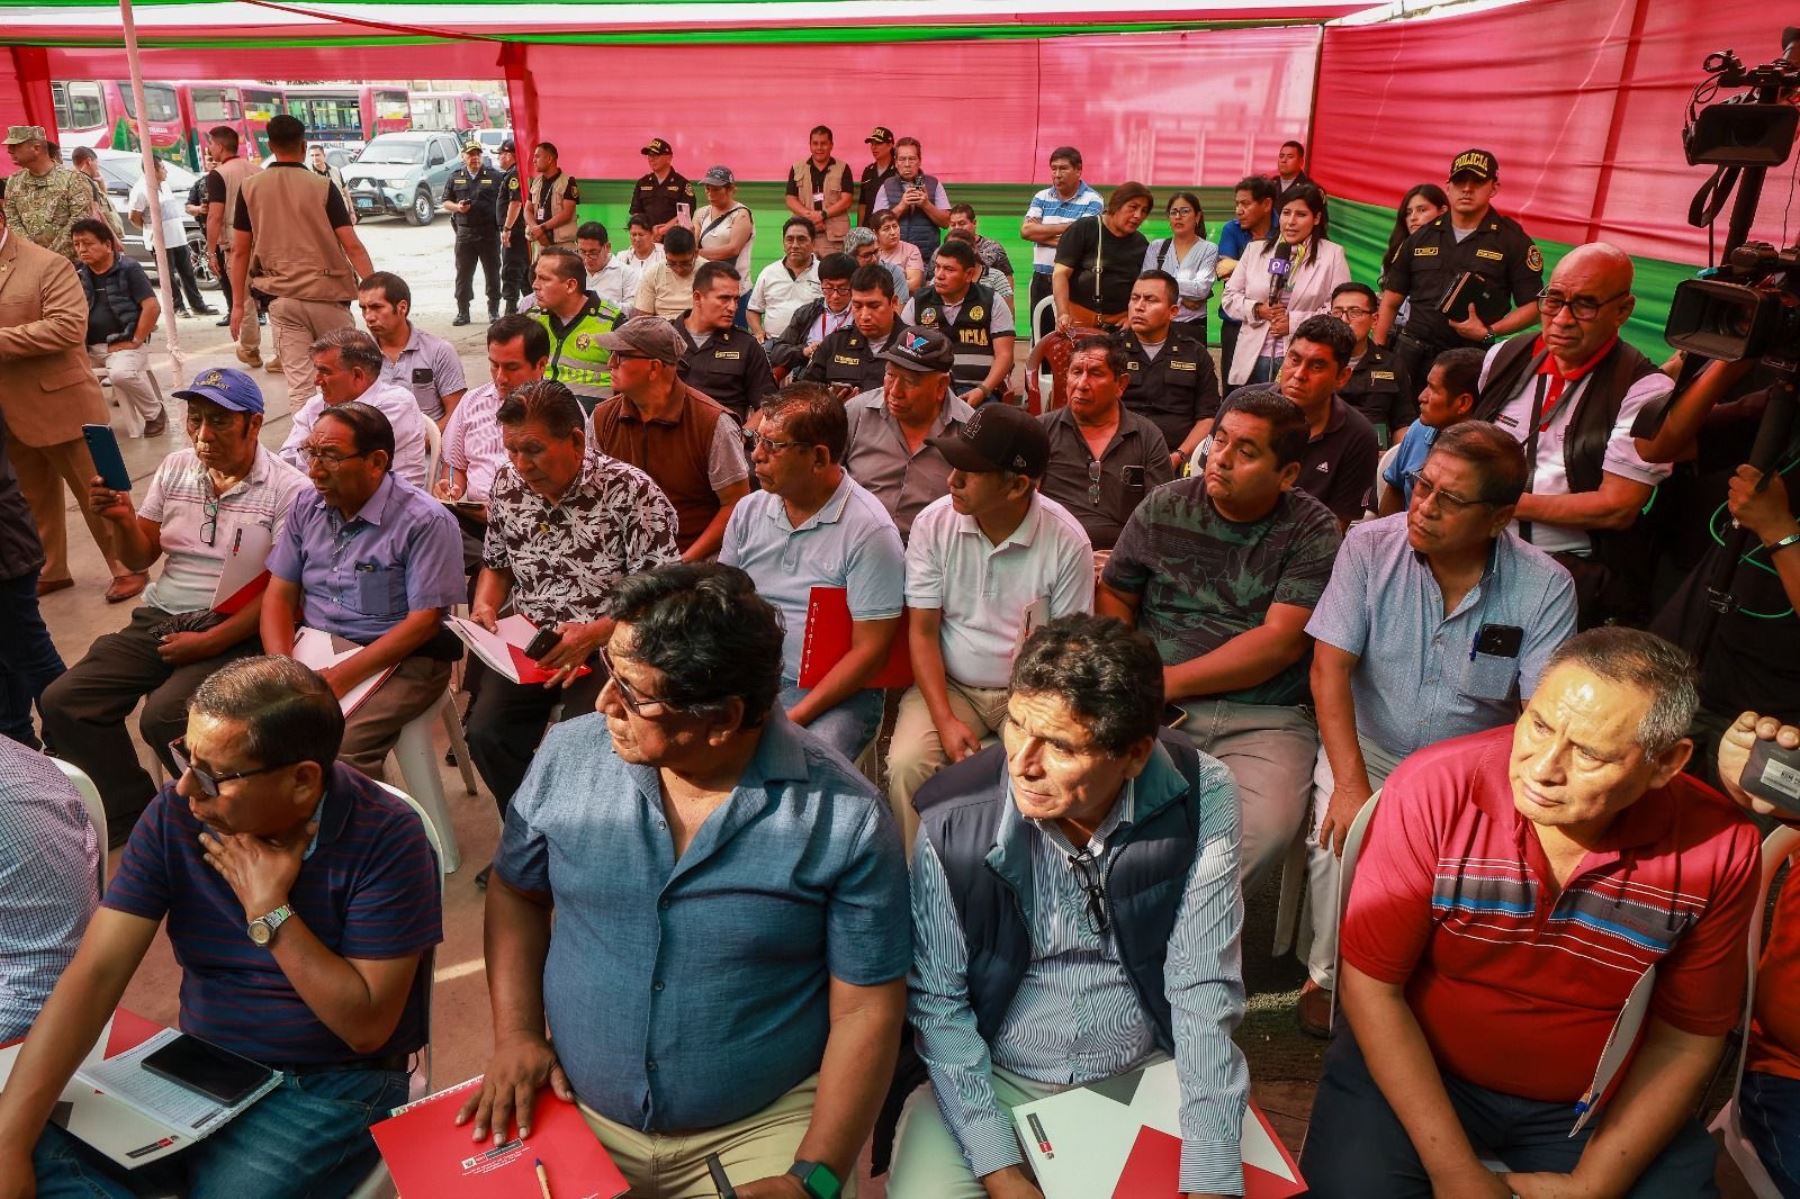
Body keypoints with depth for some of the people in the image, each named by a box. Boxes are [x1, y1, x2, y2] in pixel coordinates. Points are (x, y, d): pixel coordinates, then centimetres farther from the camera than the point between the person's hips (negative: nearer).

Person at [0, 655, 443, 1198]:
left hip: (334, 1089, -4)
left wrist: (268, 910, -22)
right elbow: (96, 973, -11)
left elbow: (367, 1026, -18)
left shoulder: (385, 838, -20)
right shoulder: (175, 814, -6)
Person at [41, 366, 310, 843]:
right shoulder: (175, 468, 10)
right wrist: (122, 520, -6)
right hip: (158, 620, 7)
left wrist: (211, 642, -18)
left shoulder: (287, 489, -9)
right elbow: (140, 558, 15)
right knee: (61, 703, -7)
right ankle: (132, 809, 10)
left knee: (164, 718, -27)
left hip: (232, 632, -6)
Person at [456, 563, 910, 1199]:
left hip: (762, 1131, -2)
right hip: (572, 1113, 3)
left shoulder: (846, 819, -17)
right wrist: (516, 1034, -2)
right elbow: (516, 892, 10)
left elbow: (865, 1009, -10)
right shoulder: (567, 756, -6)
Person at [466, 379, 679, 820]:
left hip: (608, 648, -5)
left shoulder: (632, 492, -14)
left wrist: (593, 634, -28)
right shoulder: (507, 486, 5)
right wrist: (484, 608, 0)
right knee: (486, 732, -16)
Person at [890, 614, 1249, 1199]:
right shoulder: (952, 818, -20)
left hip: (1150, 1073, 2)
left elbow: (1204, 992, -13)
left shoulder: (1199, 800, -18)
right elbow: (937, 1002, -11)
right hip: (995, 1080, -1)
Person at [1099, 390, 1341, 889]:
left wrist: (1169, 680, -11)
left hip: (1265, 718, -1)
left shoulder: (1312, 530, 1)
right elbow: (1114, 596, 16)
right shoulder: (1163, 507, 8)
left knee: (1265, 832, -30)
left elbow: (1279, 642, -8)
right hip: (1159, 707, 2)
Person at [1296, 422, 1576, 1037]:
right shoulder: (1369, 547, -11)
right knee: (1341, 836, -27)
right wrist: (1351, 784, -26)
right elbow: (1329, 667, -16)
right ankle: (1329, 977, 1)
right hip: (1367, 746, 0)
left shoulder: (1544, 588, -11)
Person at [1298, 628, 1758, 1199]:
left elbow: (1686, 1041, -3)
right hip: (1415, 1071, -2)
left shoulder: (1718, 850, -15)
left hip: (1600, 1107, 3)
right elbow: (1370, 985, -16)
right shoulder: (1434, 789, -23)